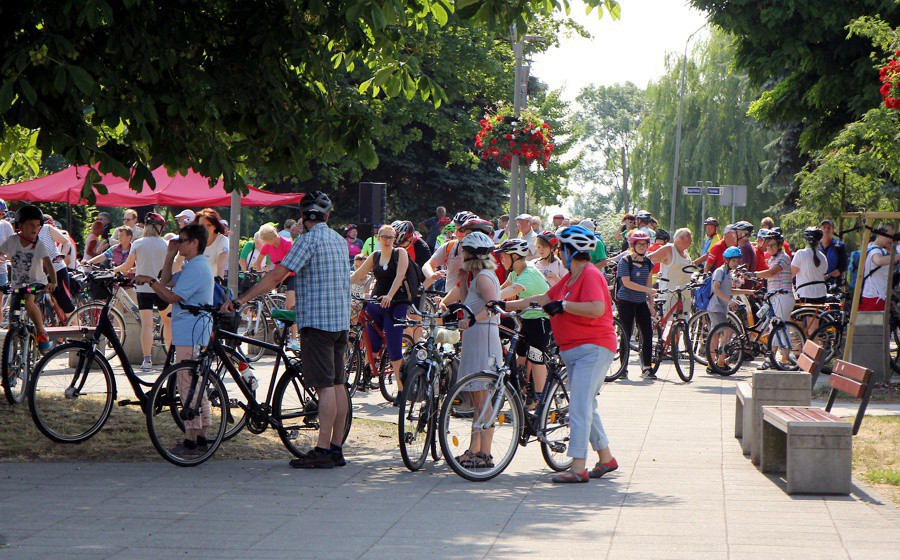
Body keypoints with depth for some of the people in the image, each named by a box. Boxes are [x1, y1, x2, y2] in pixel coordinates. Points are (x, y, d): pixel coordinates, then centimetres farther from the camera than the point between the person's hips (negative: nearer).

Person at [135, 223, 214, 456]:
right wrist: (170, 255, 12)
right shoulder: (194, 266, 18)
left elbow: (172, 297, -19)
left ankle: (191, 440, -7)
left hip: (190, 335, -11)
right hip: (197, 333, 11)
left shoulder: (196, 268, -16)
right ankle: (202, 438, 15)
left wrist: (149, 281, -13)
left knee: (188, 386, -8)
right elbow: (167, 281, 19)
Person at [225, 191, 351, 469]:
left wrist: (242, 299, -17)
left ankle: (323, 451, -10)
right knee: (337, 385, 9)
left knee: (325, 386, -9)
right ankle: (336, 448, 12)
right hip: (341, 320, 8)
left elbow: (277, 275, -17)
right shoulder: (340, 240, 13)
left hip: (316, 319, -8)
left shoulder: (309, 240, -11)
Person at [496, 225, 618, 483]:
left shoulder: (590, 275, -15)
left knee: (579, 408, -14)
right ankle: (606, 459, 26)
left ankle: (578, 468, -16)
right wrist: (507, 305, 20)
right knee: (586, 407, 16)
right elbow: (545, 298, 22)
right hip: (574, 350, 11)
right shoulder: (571, 278, 16)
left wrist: (563, 305, -24)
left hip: (592, 349, -11)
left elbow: (597, 308, -30)